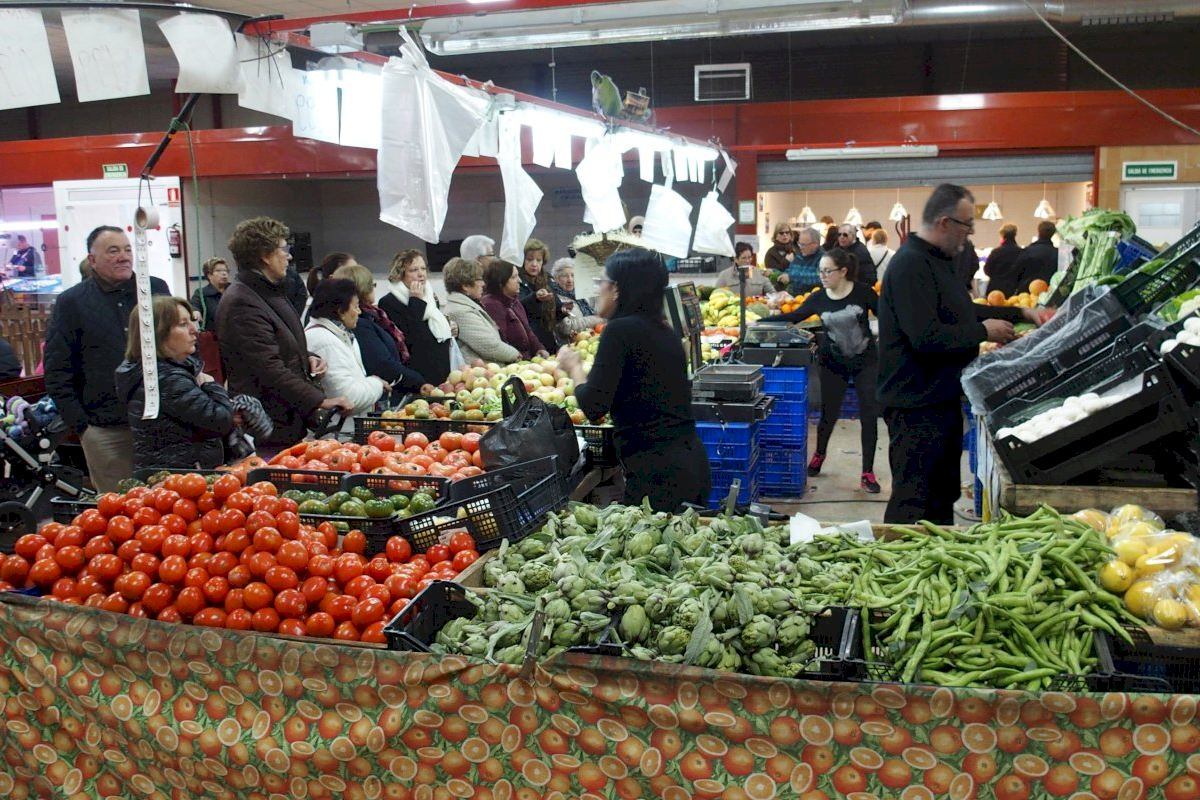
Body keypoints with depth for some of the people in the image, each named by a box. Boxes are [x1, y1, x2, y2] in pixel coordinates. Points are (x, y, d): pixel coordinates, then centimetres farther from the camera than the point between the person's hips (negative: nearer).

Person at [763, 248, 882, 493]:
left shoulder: (863, 292, -13)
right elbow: (795, 316, 2)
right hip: (833, 363, 2)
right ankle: (819, 454, 38)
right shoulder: (819, 298, -6)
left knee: (869, 416, -2)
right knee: (829, 413, 8)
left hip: (866, 362, -2)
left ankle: (867, 473, 8)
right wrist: (763, 320, -6)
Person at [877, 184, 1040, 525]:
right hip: (917, 405, -11)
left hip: (942, 397, 11)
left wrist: (1020, 314, 20)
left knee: (943, 493, 19)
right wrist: (983, 332, -15)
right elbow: (927, 337, -29)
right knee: (913, 503, -4)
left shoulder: (936, 260, 14)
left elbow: (961, 312, 27)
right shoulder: (911, 265, -20)